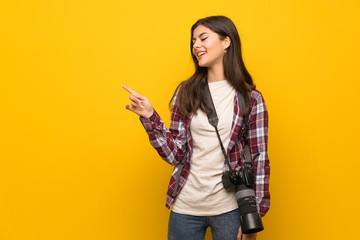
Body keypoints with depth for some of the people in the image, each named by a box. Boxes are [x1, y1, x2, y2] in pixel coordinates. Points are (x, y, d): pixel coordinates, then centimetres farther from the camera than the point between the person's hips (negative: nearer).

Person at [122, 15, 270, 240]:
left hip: (229, 210, -2)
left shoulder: (250, 98, -4)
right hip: (185, 208, 3)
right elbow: (175, 154, 0)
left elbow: (259, 160, -4)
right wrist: (149, 117, -11)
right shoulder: (186, 93, 4)